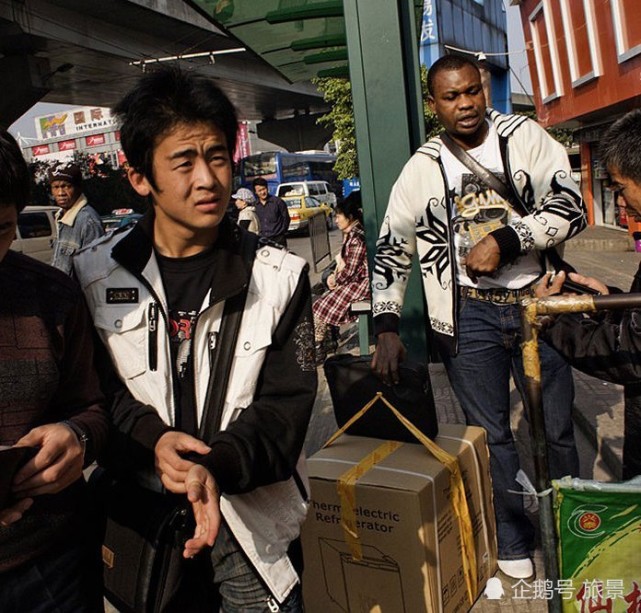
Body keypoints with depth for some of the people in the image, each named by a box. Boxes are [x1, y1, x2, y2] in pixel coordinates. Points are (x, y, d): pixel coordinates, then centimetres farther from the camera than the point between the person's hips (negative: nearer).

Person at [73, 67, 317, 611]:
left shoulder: (279, 276, -7)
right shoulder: (94, 275, -3)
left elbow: (286, 403, -11)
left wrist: (216, 467, -27)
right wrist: (152, 438, -19)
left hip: (251, 518, -1)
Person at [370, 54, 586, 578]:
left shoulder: (525, 137, 1)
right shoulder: (423, 168, 3)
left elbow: (570, 207, -6)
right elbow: (391, 250, 5)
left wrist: (505, 240, -20)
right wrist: (387, 327, -2)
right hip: (468, 315, 0)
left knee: (556, 429, 11)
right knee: (491, 435, 9)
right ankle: (512, 540, 29)